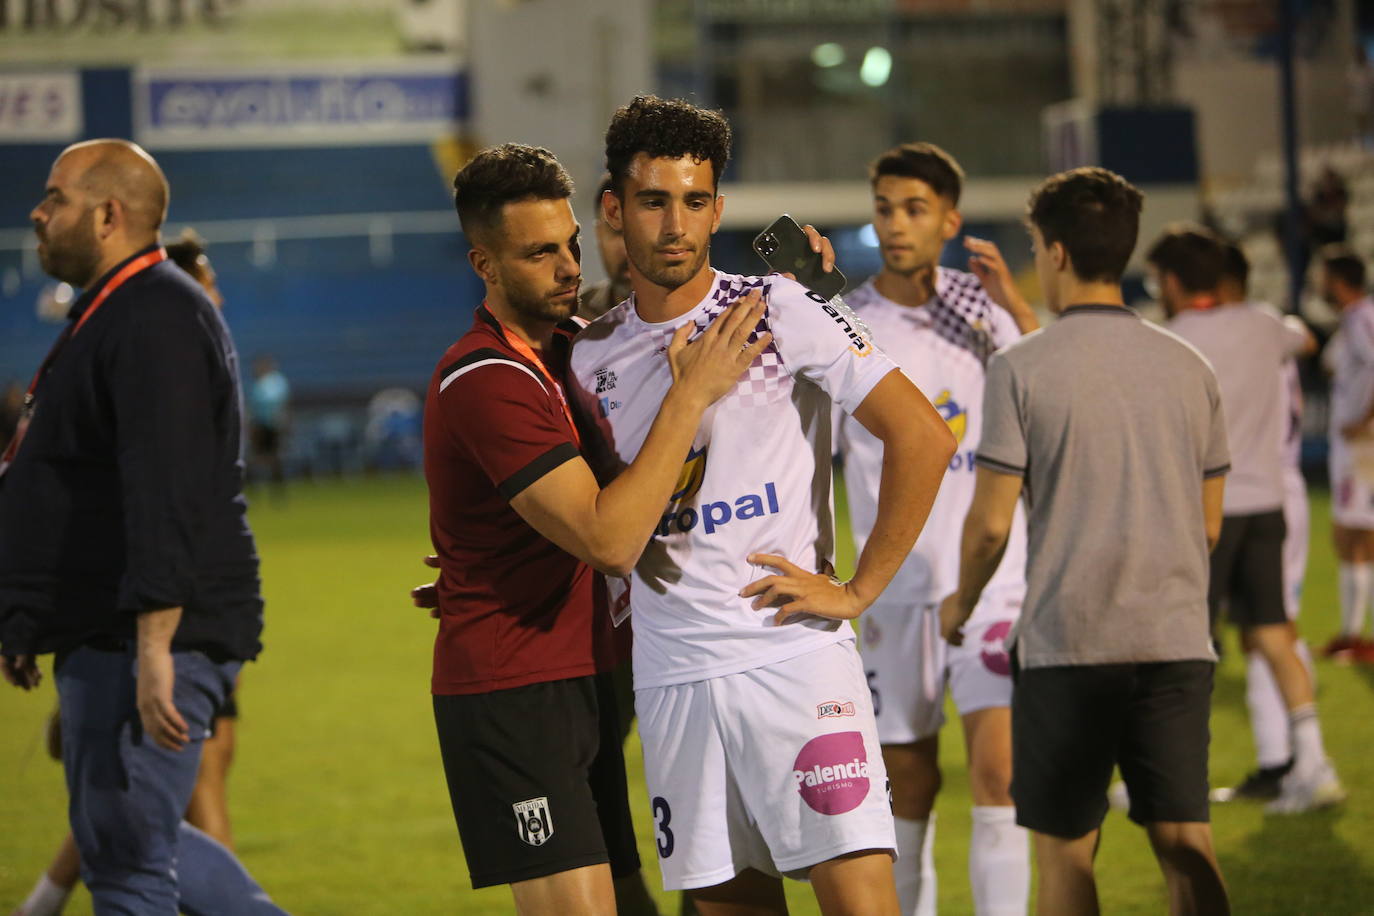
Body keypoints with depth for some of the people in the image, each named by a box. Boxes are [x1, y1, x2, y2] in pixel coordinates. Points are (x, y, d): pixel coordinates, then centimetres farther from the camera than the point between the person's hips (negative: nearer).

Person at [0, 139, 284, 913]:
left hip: (147, 639, -11)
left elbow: (166, 498, -26)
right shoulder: (114, 313, 19)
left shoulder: (156, 322, -17)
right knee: (121, 840, 19)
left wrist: (155, 649, -31)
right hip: (104, 637, 11)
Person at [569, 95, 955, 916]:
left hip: (794, 656, -4)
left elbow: (923, 438, -7)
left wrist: (856, 591, -8)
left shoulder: (779, 312, -3)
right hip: (673, 678, 4)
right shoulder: (592, 359, 11)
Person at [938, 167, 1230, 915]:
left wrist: (961, 603, 13)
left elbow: (991, 522, -6)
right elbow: (1209, 522, 14)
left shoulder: (1020, 369, -6)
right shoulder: (1187, 368, 8)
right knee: (1185, 845, 3)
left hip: (1067, 643, -3)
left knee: (1065, 853, 6)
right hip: (1178, 641, 4)